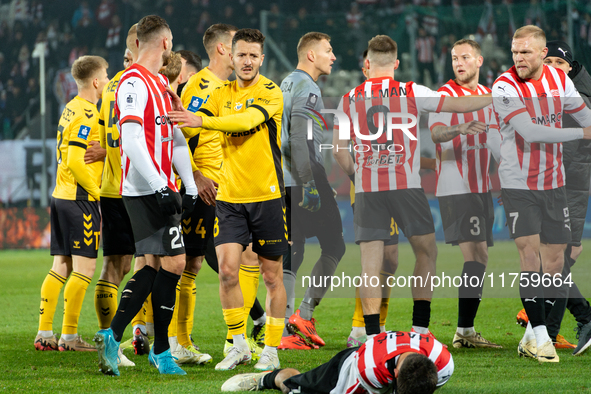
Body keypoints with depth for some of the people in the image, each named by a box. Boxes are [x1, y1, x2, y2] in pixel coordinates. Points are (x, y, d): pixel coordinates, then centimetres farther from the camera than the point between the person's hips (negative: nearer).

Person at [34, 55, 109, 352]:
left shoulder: (71, 110, 15)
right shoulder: (87, 115, -14)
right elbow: (75, 162, -22)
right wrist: (98, 193, -14)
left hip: (61, 195, 9)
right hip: (81, 199, -9)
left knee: (60, 268, 10)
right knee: (84, 268, -5)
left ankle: (44, 334, 9)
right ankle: (69, 336, -6)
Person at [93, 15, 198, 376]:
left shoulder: (160, 84, 17)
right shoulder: (134, 83, -13)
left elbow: (175, 136, 18)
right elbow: (133, 141, -20)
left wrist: (190, 187, 13)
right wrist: (160, 188, -23)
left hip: (161, 189, 9)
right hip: (146, 190, -9)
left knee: (156, 266, 7)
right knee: (173, 263, -8)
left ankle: (113, 336, 9)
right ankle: (161, 350, -1)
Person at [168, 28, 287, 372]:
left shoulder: (271, 92, -7)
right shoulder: (223, 94, 9)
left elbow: (247, 121, -24)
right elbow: (196, 119, -1)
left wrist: (200, 120, -35)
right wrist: (180, 112, -23)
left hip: (267, 195, -3)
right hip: (229, 197, 3)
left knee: (272, 276, 4)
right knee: (228, 270, -9)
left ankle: (271, 350, 15)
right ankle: (239, 346, 5)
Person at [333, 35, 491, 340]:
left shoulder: (349, 100, 6)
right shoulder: (411, 92, 0)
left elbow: (339, 149, 5)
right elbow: (456, 105, 2)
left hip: (366, 189, 2)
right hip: (405, 186, -2)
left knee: (370, 264, 1)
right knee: (426, 253, 14)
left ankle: (373, 334, -6)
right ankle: (420, 327, 9)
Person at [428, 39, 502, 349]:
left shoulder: (487, 95, 16)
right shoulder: (446, 95, -8)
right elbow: (435, 132, -26)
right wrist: (458, 129, -45)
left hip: (481, 186, 8)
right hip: (455, 187, -8)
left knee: (478, 257, 7)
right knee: (475, 256, -15)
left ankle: (466, 330, 12)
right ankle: (464, 330, -13)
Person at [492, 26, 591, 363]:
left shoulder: (559, 79, 1)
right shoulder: (505, 87, -16)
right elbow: (530, 132, -25)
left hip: (553, 183, 5)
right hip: (518, 185, -5)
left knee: (554, 260, 5)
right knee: (530, 252, -15)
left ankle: (533, 335, 15)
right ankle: (539, 335, -9)